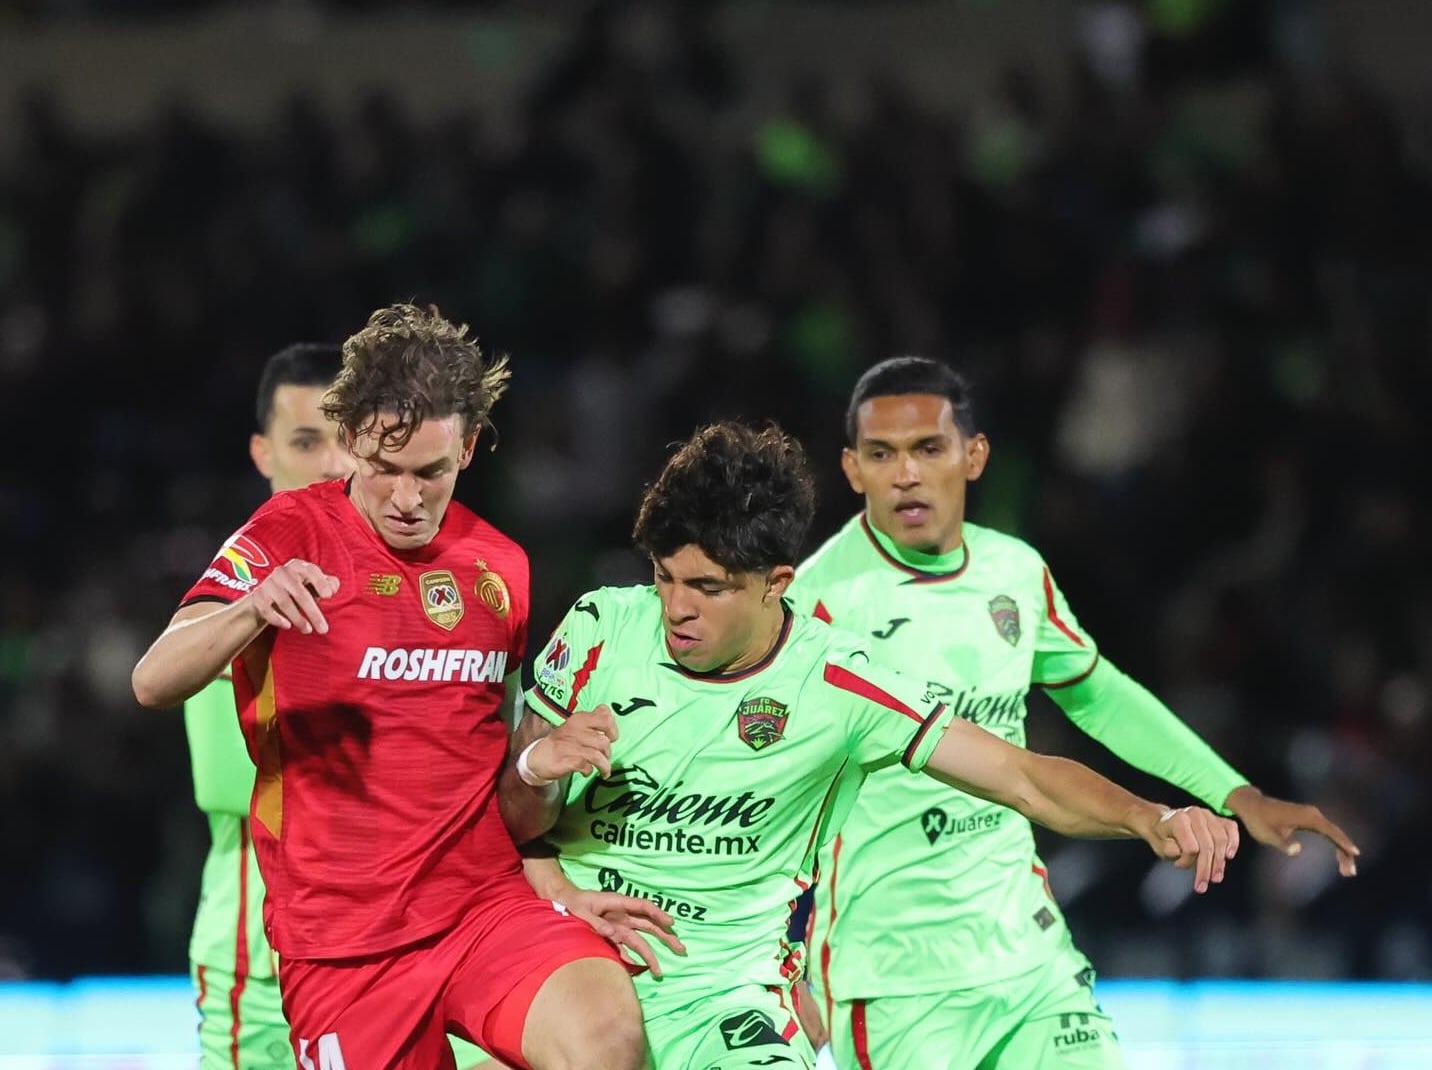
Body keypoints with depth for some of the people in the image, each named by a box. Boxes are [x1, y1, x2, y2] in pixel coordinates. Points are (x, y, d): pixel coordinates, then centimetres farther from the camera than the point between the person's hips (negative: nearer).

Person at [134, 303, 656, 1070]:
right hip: (340, 939, -2)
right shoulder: (292, 534, -3)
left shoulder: (501, 567, 10)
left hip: (486, 904, 2)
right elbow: (153, 683, -17)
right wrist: (251, 610, -35)